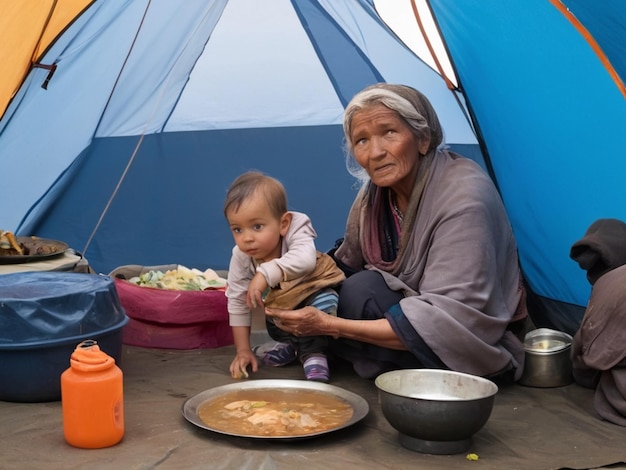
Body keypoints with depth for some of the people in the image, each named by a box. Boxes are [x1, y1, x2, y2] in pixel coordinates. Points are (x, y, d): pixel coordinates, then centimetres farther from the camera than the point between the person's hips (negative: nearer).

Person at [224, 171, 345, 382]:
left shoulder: (295, 231, -35)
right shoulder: (240, 257, -24)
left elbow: (305, 259, -57)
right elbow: (238, 302, -16)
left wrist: (265, 274, -65)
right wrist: (243, 350, -16)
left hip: (315, 290, -6)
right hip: (281, 300, 6)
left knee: (323, 304, -30)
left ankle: (314, 352, -10)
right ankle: (290, 344, 24)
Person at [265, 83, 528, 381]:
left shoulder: (462, 197, -27)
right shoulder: (374, 194, -3)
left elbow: (448, 321, -32)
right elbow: (345, 265, 13)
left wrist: (330, 325, -33)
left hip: (478, 350, -7)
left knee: (363, 292, -28)